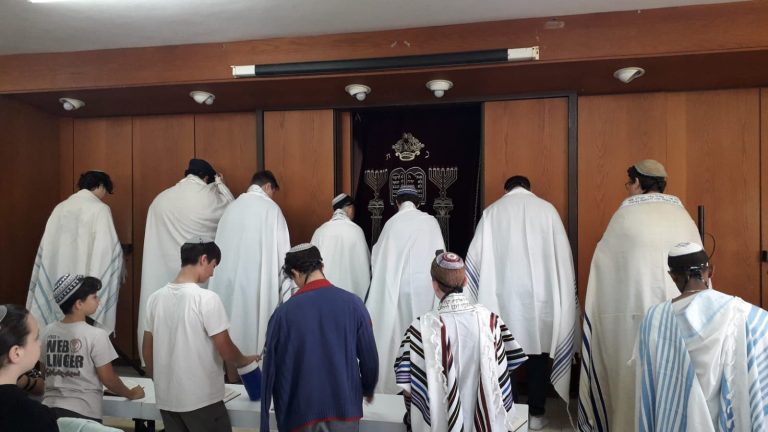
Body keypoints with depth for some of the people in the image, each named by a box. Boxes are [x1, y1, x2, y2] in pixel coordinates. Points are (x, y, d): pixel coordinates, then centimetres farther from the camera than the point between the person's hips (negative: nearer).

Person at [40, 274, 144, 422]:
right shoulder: (95, 335, -15)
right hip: (82, 412, -5)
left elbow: (46, 371, 14)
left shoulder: (48, 331, 2)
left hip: (51, 408, 6)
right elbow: (107, 378, -9)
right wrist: (131, 394, 7)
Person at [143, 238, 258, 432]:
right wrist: (244, 361, 5)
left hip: (166, 398, 6)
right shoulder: (206, 298, -17)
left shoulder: (156, 298, 2)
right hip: (202, 399, -6)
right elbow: (225, 350, -15)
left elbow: (147, 351, 9)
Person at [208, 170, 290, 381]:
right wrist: (282, 281, 6)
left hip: (229, 278, 5)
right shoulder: (271, 208, -4)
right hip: (258, 279, -5)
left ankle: (233, 376, 19)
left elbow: (221, 246, 10)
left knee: (233, 322, 11)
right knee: (256, 325, 3)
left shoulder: (232, 207, 9)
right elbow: (282, 249, -4)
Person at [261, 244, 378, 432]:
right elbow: (369, 357, -2)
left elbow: (273, 365, -4)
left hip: (302, 411, 0)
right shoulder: (353, 303, -9)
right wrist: (368, 389, 17)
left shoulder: (284, 312, -11)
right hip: (344, 407, 1)